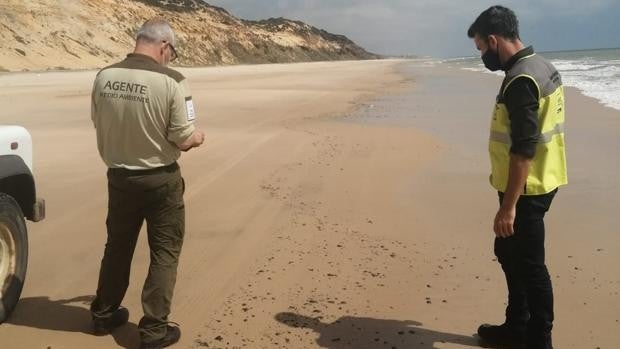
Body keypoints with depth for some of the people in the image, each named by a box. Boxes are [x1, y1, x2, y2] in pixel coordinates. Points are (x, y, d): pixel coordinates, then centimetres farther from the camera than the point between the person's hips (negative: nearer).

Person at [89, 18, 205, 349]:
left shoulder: (104, 77, -5)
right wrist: (197, 136, 5)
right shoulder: (171, 81, -19)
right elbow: (184, 139, -17)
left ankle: (103, 315, 36)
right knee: (164, 252, 10)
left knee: (117, 246, 22)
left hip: (119, 177, 5)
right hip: (160, 180, -5)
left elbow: (99, 123, 8)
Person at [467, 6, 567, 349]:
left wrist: (508, 206, -24)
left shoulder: (520, 80, -22)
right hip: (537, 183, 10)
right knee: (508, 252, 20)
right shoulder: (540, 66, 10)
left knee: (529, 265, 1)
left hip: (525, 190, -10)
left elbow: (523, 149, -26)